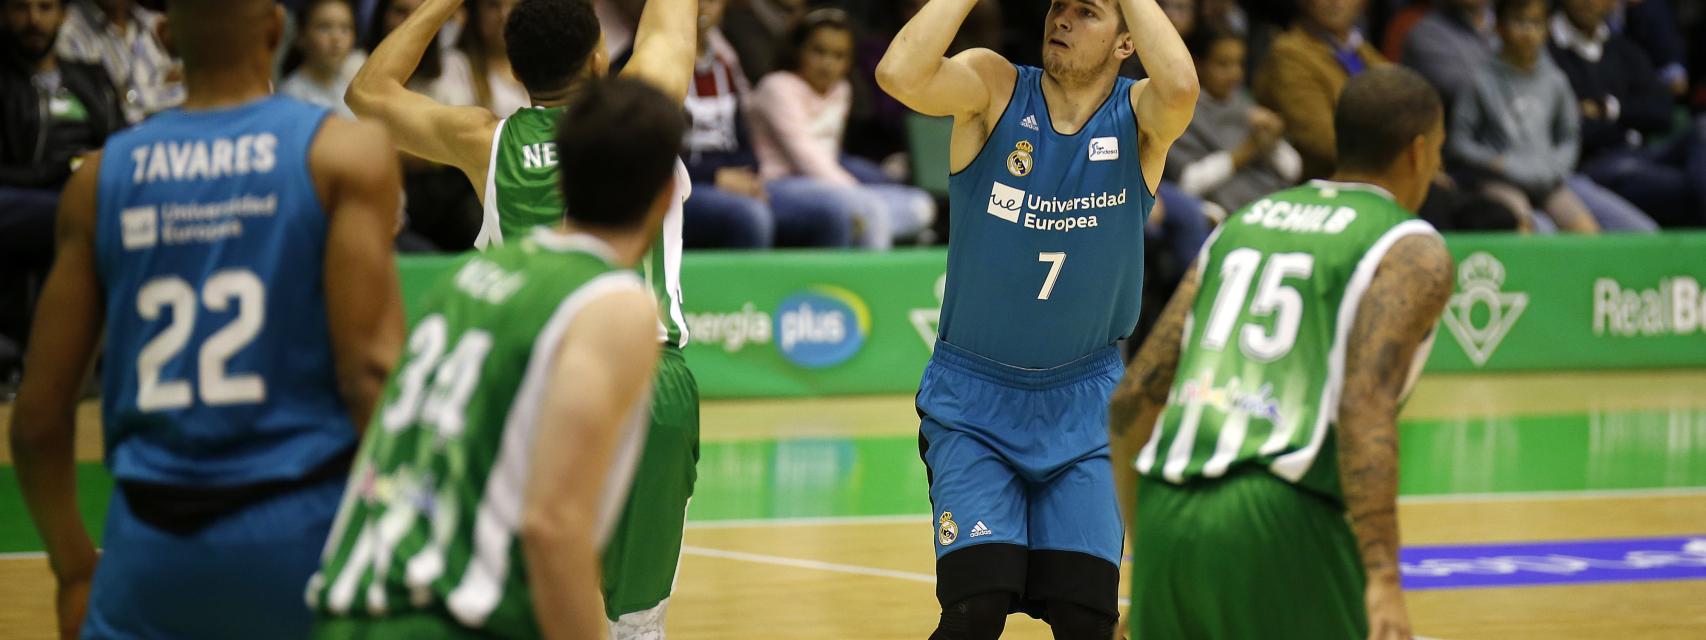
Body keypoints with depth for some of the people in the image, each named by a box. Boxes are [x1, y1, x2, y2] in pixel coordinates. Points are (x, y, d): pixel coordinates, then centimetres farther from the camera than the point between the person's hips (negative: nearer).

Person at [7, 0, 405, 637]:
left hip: (152, 538, 2)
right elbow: (371, 370, -13)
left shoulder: (100, 177, 7)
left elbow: (39, 416, 8)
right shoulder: (345, 154, -3)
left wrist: (74, 567, 22)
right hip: (304, 531, -2)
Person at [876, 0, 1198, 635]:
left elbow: (1180, 89, -32)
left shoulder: (1140, 117, -7)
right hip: (973, 400, -2)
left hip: (1084, 408, 2)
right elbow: (900, 74, -29)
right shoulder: (995, 88, -9)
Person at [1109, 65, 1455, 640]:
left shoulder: (1242, 224, 22)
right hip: (1281, 523, -6)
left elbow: (1133, 401, 19)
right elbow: (1365, 408, -13)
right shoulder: (1412, 252, 4)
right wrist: (1383, 578, -19)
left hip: (1167, 519, 6)